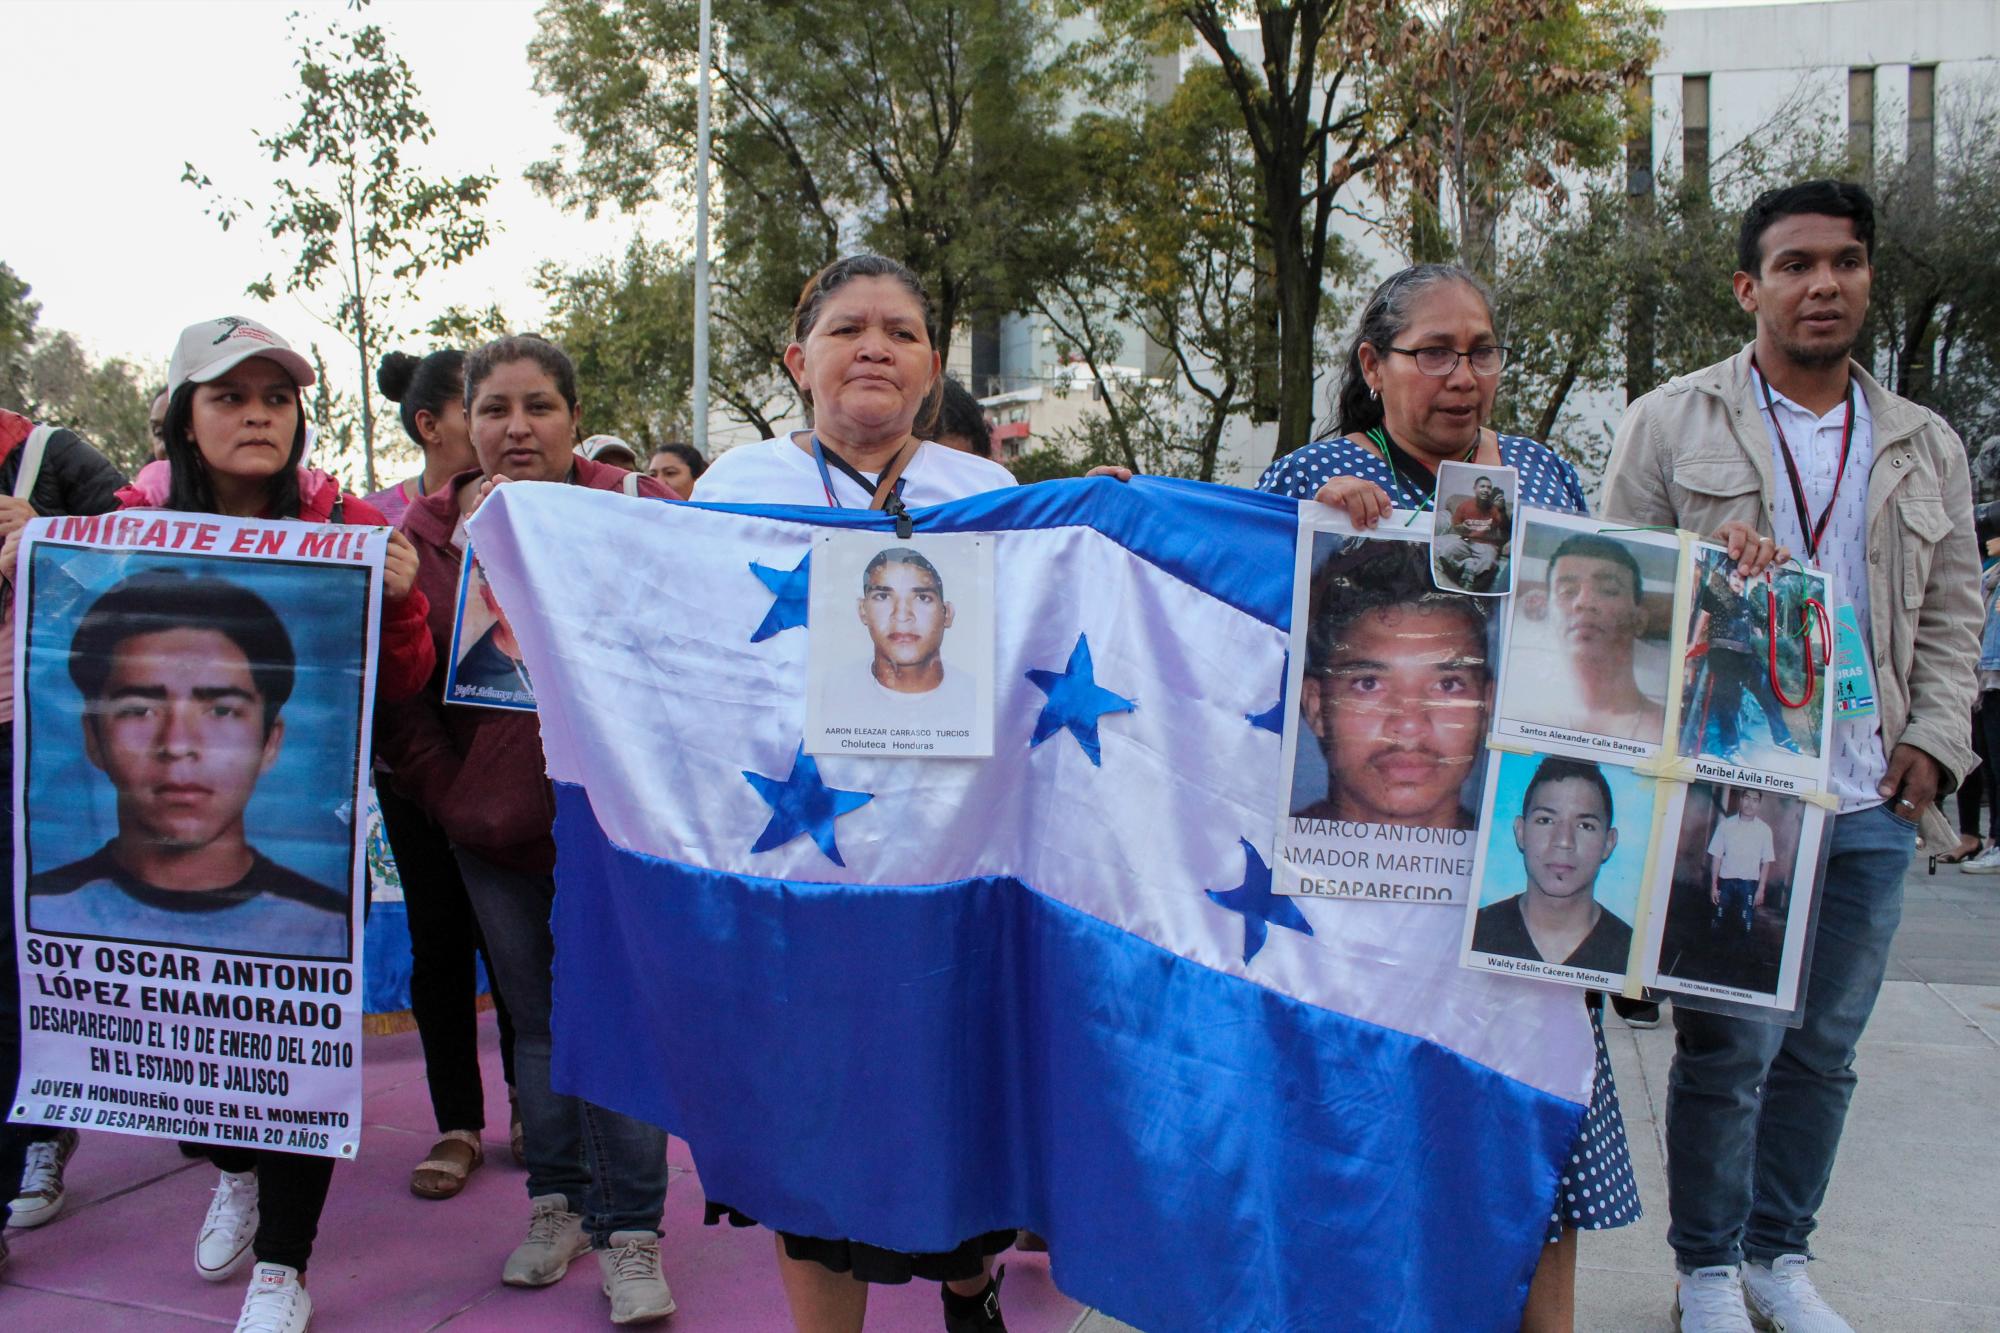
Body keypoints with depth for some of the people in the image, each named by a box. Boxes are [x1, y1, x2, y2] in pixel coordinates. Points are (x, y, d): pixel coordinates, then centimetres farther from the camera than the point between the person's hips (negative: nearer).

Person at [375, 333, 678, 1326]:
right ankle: (557, 1200, 32)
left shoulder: (632, 509, -6)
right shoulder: (429, 530, 3)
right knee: (537, 1022, 15)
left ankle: (630, 1231, 13)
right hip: (492, 827, 3)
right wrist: (444, 793, 0)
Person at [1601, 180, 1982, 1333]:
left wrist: (1933, 740, 4)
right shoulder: (1672, 423, 2)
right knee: (1727, 1045, 0)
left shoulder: (1926, 445, 14)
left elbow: (1955, 610, 18)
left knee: (1826, 1050, 12)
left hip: (1870, 802, 4)